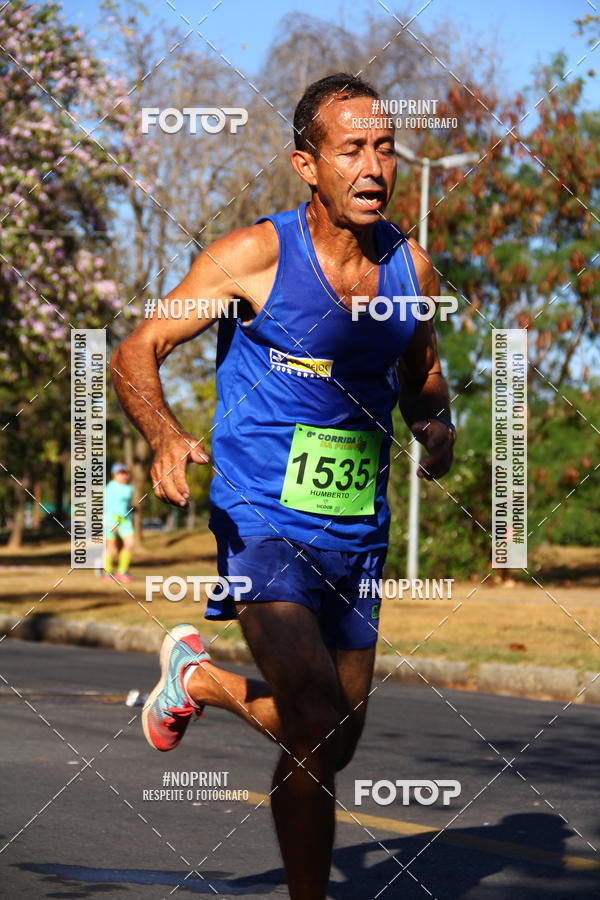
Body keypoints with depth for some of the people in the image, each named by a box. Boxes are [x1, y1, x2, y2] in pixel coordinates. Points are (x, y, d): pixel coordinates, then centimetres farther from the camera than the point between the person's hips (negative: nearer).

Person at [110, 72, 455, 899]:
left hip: (359, 531, 6)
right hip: (263, 520, -6)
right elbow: (136, 354, -6)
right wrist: (166, 436, -26)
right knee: (316, 728, -23)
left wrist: (436, 427, -1)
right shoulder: (255, 257, -11)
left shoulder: (412, 268, 4)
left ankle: (202, 679, 40)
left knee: (335, 744, 14)